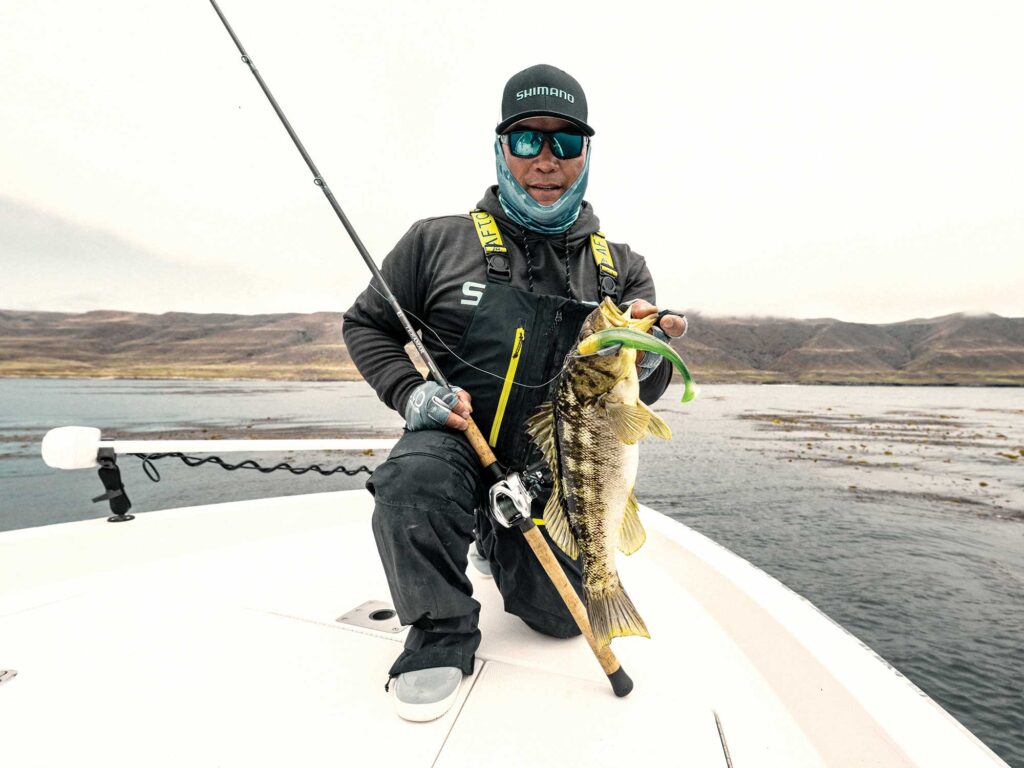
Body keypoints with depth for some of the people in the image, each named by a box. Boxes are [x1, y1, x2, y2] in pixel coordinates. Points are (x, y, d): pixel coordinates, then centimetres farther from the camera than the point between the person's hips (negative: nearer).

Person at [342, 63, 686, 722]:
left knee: (563, 615, 6)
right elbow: (366, 325, 5)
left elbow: (645, 392, 3)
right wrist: (411, 392, -13)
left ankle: (499, 547, 41)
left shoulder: (621, 268, 3)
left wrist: (647, 352, -22)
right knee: (413, 476, -35)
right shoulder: (439, 242, -4)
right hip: (456, 440, -2)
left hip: (554, 470, 3)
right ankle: (442, 634, -4)